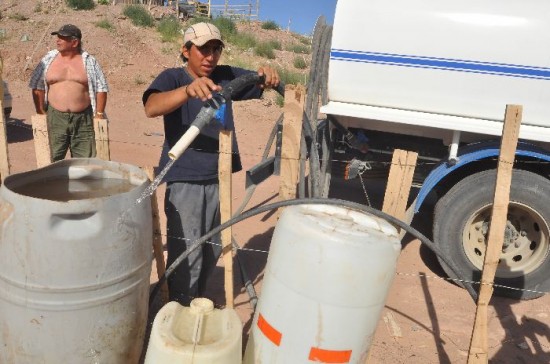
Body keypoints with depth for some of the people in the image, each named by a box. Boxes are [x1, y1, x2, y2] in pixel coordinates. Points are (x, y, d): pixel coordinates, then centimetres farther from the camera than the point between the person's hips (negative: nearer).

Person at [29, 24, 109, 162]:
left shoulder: (89, 61, 2)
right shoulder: (48, 59, 6)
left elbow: (101, 88, 3)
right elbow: (37, 86, 9)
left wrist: (99, 113, -3)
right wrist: (41, 112, 2)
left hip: (82, 118, -1)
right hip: (55, 117, 1)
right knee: (53, 159, 5)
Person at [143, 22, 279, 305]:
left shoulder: (226, 76, 6)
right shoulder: (172, 77, -8)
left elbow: (260, 82, 6)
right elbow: (151, 108, -26)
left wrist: (268, 75, -20)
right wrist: (188, 89, -46)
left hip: (219, 177, 6)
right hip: (184, 179, -5)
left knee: (213, 249, 18)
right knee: (186, 254, -7)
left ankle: (197, 300, 39)